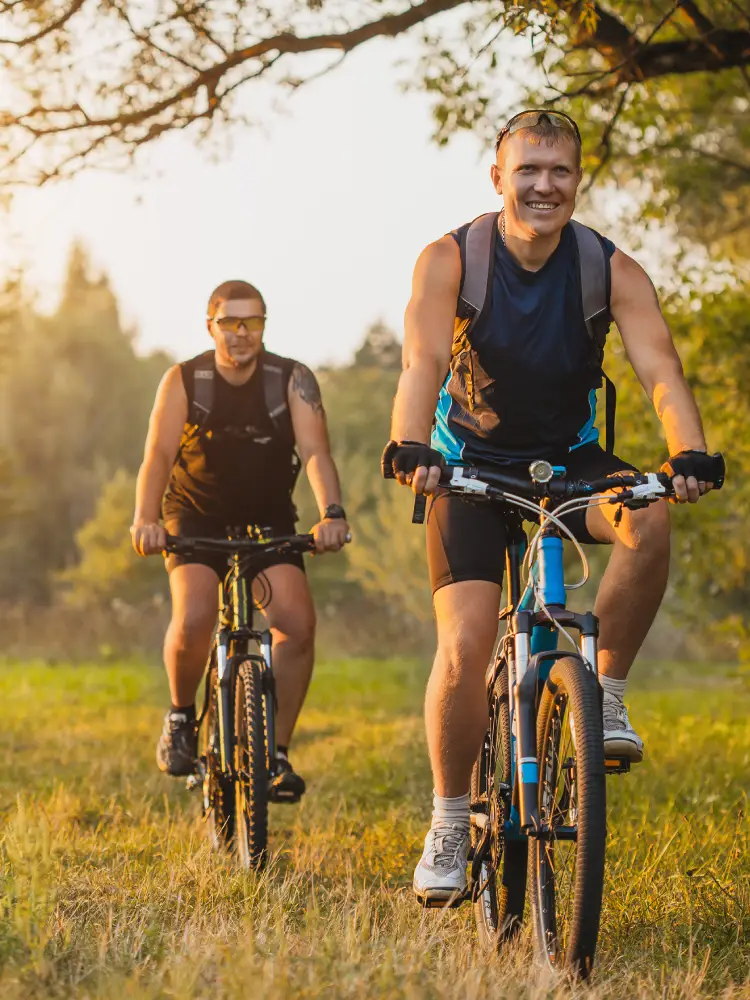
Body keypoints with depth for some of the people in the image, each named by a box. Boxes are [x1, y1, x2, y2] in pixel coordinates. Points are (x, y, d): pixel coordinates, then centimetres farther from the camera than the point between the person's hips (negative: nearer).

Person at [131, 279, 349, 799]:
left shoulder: (293, 379, -9)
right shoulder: (183, 381, -9)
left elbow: (315, 451, -21)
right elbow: (159, 454, -18)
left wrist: (332, 514, -39)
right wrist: (145, 520, -37)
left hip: (268, 524, 1)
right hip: (195, 522, -1)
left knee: (298, 622, -22)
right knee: (193, 620, -27)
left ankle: (276, 752, -6)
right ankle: (181, 717, 3)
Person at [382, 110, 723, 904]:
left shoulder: (612, 271, -11)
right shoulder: (449, 261, -14)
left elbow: (660, 370, -23)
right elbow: (423, 363, -27)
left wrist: (689, 455, -42)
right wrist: (409, 448, -47)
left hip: (571, 464, 1)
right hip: (472, 466, -1)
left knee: (649, 518, -32)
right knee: (464, 645, -16)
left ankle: (604, 692, -11)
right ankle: (450, 822, 3)